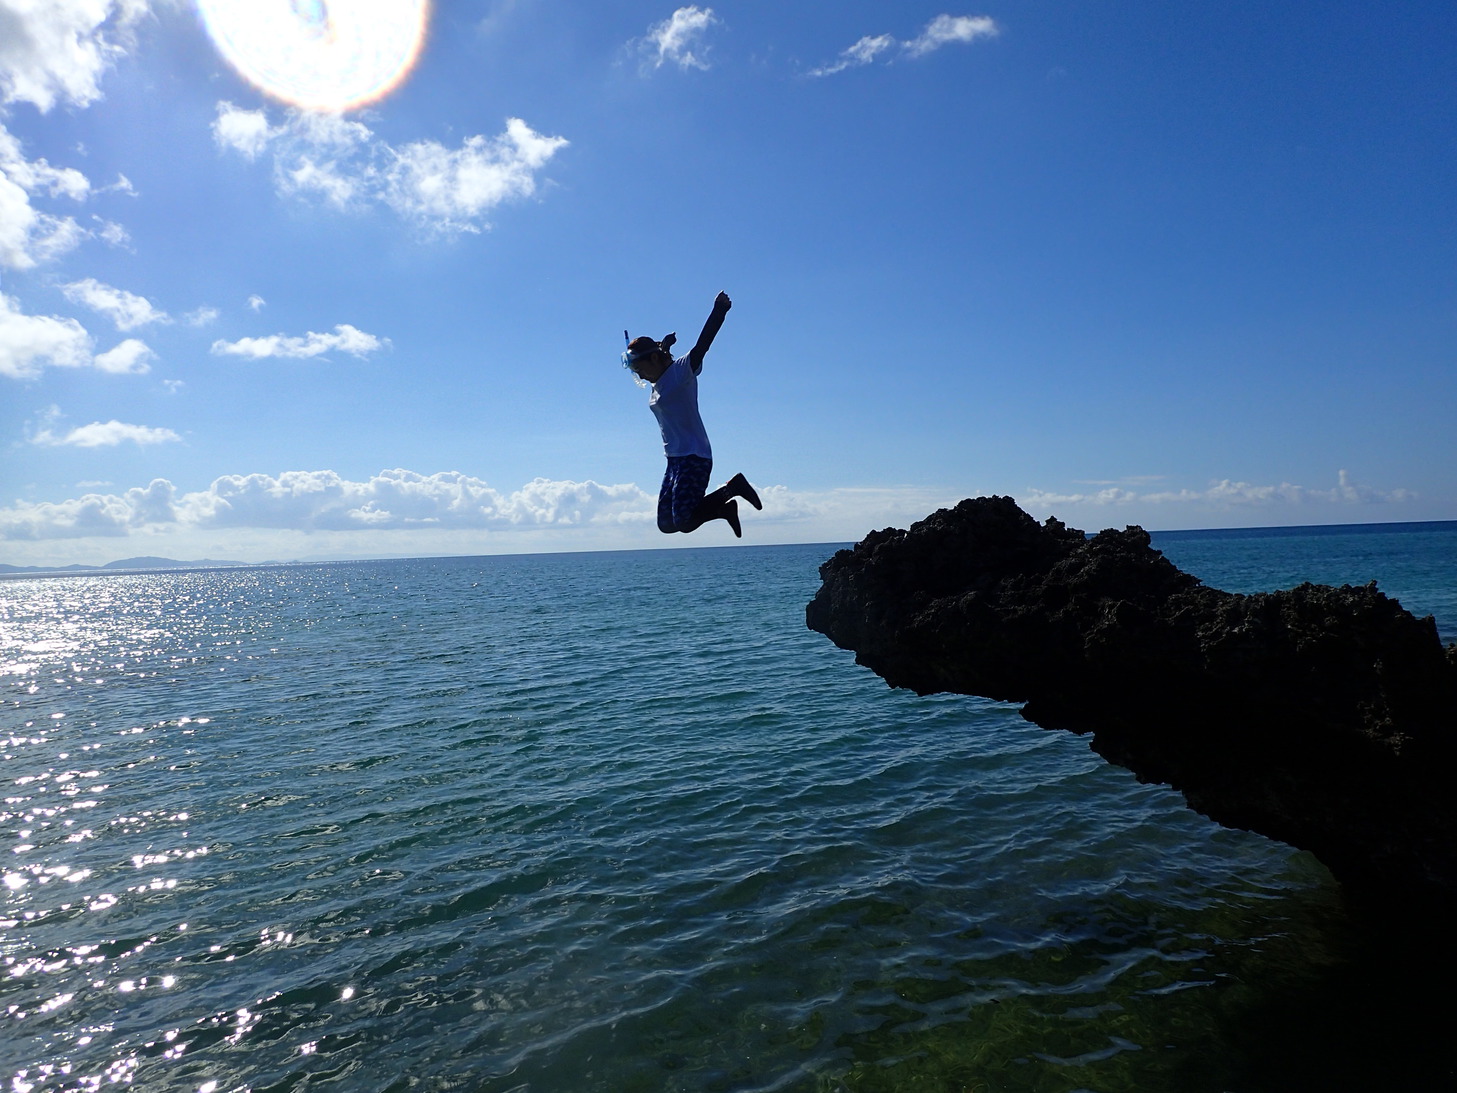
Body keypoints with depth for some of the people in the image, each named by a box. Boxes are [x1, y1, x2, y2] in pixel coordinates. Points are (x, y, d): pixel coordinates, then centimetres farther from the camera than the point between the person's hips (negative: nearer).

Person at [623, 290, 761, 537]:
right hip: (675, 461, 9)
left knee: (684, 522, -18)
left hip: (694, 458, -9)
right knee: (666, 524, 7)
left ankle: (732, 488, 0)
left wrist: (719, 311, -35)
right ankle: (725, 508, 18)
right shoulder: (658, 384, 16)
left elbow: (701, 346, -23)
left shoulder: (681, 372, -7)